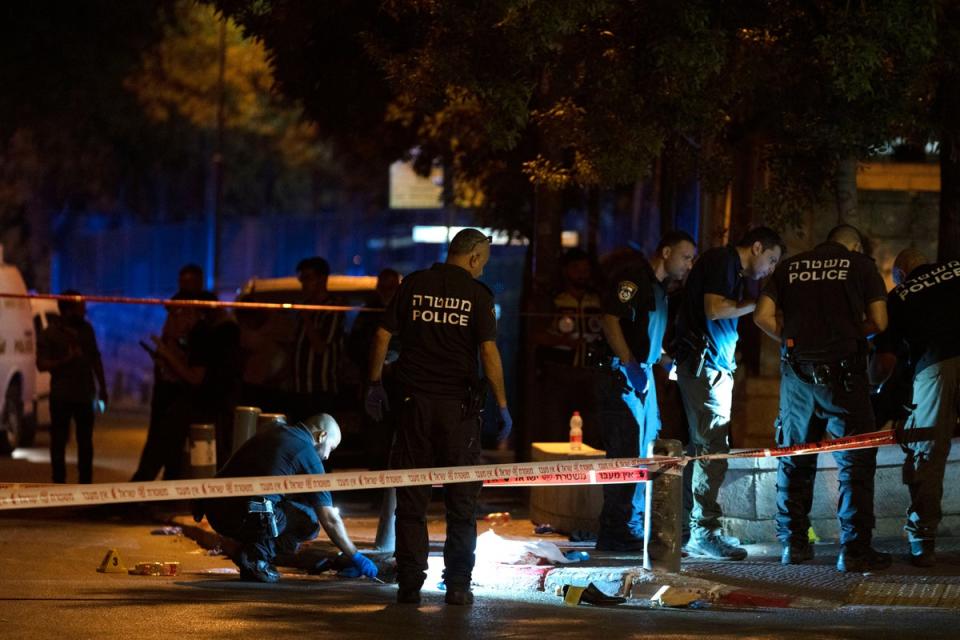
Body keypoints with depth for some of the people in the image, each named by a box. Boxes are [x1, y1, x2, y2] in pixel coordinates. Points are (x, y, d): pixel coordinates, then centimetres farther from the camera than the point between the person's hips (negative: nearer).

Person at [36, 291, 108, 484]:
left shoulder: (86, 330, 7)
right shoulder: (50, 334, -7)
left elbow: (96, 359, 15)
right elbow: (42, 364, -12)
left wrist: (102, 387, 14)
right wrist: (66, 360, -26)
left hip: (84, 395, 4)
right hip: (61, 397, -4)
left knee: (85, 441, 10)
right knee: (59, 440, -1)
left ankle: (86, 482, 17)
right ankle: (59, 482, 3)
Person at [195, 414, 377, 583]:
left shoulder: (273, 431, 22)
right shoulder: (308, 454, 2)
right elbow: (330, 520, 3)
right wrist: (355, 557, 14)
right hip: (245, 517, -8)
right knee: (310, 521, 8)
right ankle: (257, 553, -3)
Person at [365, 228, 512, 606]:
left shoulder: (413, 285, 5)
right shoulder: (477, 294, -3)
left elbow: (383, 336, 4)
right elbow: (489, 351, -9)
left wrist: (375, 384, 14)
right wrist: (502, 406, -5)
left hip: (416, 402, 2)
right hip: (458, 405, -2)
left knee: (411, 498, 6)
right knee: (461, 500, 7)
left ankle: (409, 584, 3)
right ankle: (457, 585, 5)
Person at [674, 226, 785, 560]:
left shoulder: (731, 268, 23)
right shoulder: (722, 260, -7)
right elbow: (714, 308, -19)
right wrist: (755, 304, -11)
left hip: (714, 369, 10)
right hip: (705, 366, -10)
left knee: (708, 448, 9)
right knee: (713, 448, -12)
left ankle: (695, 532, 11)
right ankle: (705, 529, -12)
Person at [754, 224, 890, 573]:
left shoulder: (790, 267, 12)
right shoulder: (861, 265, 5)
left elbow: (763, 316, 3)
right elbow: (879, 322, -1)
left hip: (797, 373, 4)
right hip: (842, 371, -4)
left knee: (794, 461, 15)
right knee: (856, 461, 0)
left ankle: (794, 543, 18)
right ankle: (854, 550, -5)